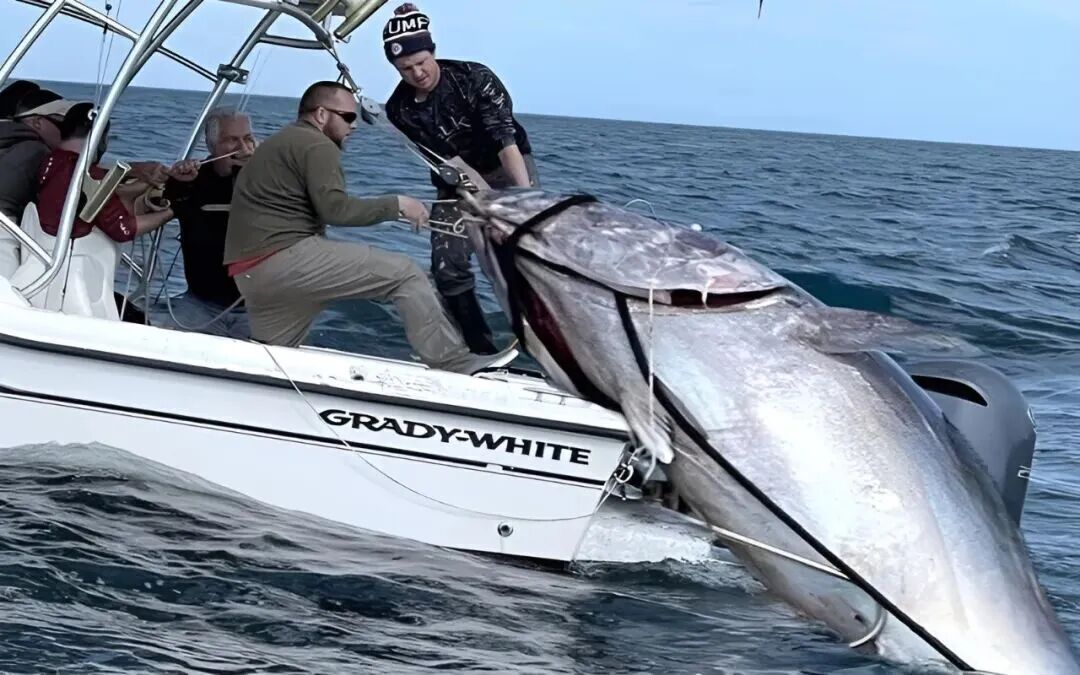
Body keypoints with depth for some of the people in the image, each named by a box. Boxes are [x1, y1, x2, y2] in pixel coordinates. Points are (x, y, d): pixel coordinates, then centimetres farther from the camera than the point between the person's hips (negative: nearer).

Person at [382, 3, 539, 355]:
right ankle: (482, 349, 3)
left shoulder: (473, 77, -22)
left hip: (508, 167, -3)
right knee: (448, 267, -6)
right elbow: (443, 159, -16)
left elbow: (505, 139, -30)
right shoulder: (400, 109, -13)